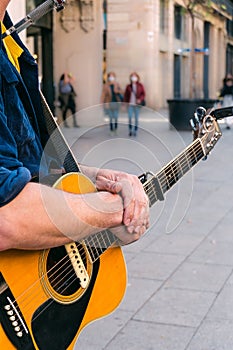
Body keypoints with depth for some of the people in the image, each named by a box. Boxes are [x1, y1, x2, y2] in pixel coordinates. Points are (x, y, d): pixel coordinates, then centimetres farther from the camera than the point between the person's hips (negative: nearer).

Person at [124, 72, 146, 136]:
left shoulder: (140, 85, 3)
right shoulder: (128, 86, 5)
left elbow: (143, 94, 1)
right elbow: (125, 95, 8)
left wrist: (140, 99, -16)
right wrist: (125, 102, 1)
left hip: (137, 104, 0)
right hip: (130, 104, 1)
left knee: (136, 118, 3)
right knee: (130, 118, -6)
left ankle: (135, 131, 12)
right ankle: (130, 130, 9)